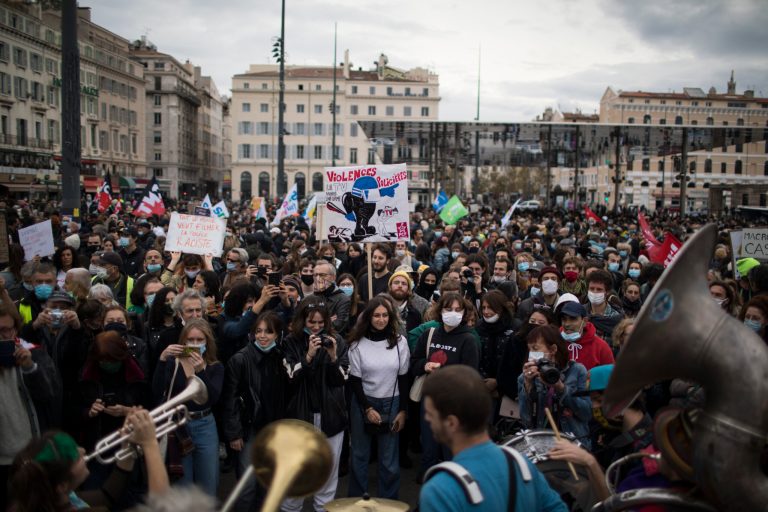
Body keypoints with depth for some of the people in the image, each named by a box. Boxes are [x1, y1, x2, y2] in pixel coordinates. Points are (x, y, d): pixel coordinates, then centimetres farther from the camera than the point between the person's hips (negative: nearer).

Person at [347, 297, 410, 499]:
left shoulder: (400, 341, -3)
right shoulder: (358, 343, -6)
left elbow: (403, 378, 2)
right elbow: (354, 380, -4)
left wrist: (402, 410, -1)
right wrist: (367, 408, -11)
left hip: (391, 403, 0)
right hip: (363, 403, 0)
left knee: (389, 458, 4)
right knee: (360, 455, 10)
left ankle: (389, 502, 20)